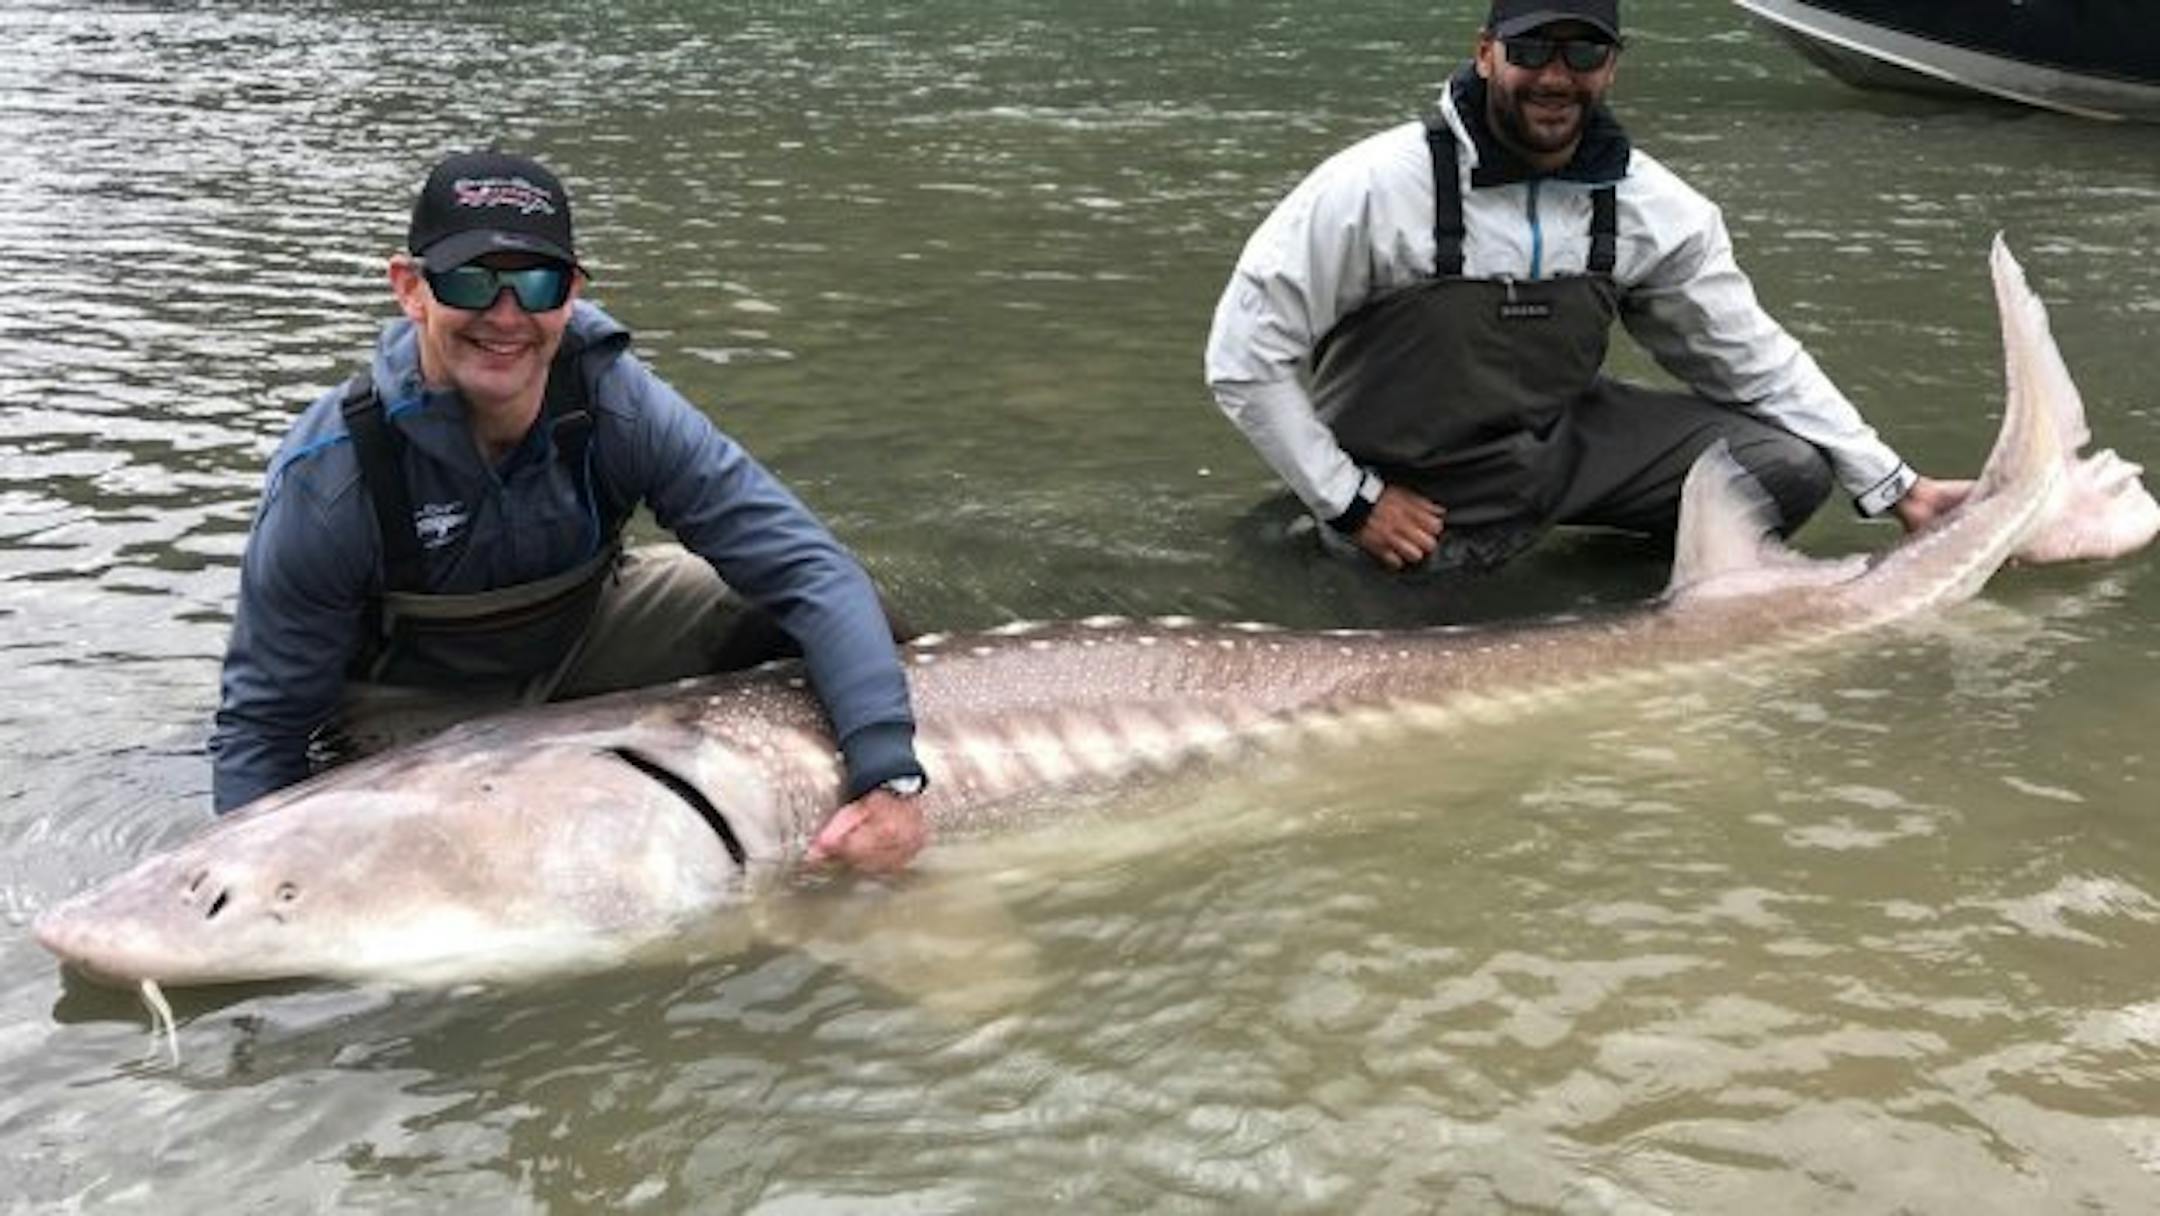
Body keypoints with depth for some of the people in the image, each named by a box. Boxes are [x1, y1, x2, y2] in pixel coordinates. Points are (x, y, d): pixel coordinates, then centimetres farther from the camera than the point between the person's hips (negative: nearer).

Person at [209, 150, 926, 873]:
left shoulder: (616, 403, -26)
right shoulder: (327, 481, -30)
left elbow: (810, 569, -27)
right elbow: (261, 721, -20)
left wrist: (888, 777, -39)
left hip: (580, 640, 2)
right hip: (413, 709, -2)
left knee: (788, 591, -15)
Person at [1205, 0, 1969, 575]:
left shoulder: (1654, 206, -8)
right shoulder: (1379, 186, -21)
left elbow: (1752, 357, 2)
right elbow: (1244, 356, -17)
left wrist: (1895, 487, -3)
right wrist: (1352, 501, -16)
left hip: (1565, 442, 3)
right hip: (1419, 496, -3)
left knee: (1792, 464, -9)